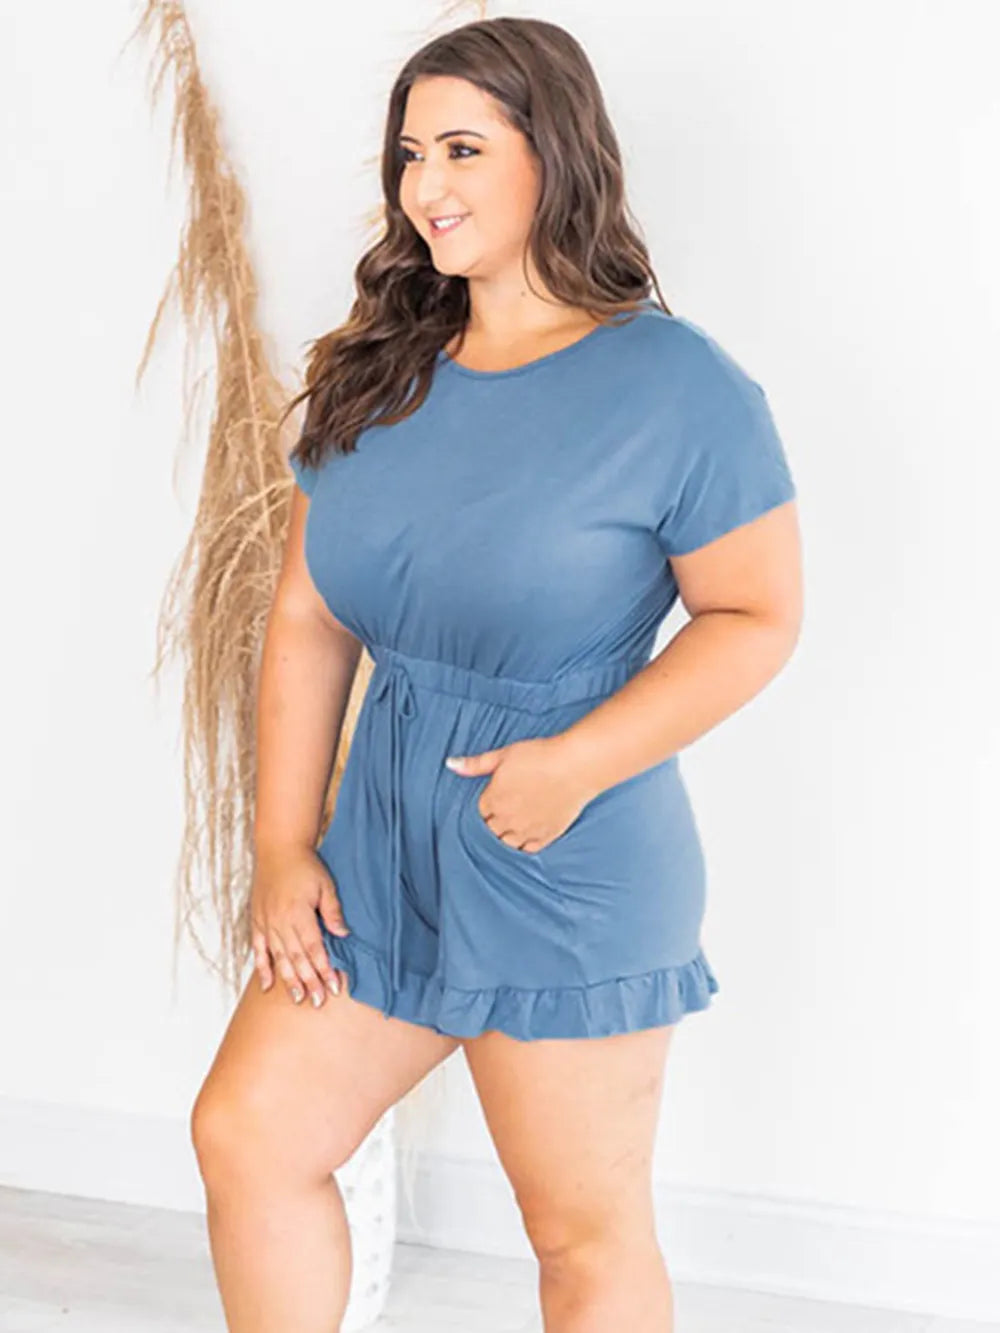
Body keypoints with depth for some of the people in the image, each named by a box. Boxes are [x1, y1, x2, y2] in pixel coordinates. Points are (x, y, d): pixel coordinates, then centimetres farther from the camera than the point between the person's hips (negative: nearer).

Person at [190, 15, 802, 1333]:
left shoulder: (678, 387, -13)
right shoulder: (377, 372, 4)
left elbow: (759, 616, -11)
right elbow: (306, 616, 4)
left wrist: (577, 763, -21)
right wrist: (283, 843, 0)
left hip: (574, 882, -5)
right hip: (381, 848, 6)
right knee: (245, 1135, 8)